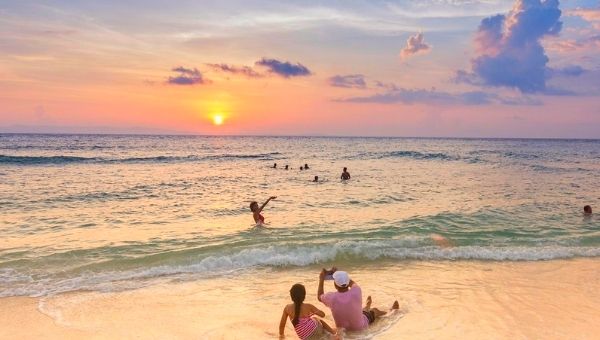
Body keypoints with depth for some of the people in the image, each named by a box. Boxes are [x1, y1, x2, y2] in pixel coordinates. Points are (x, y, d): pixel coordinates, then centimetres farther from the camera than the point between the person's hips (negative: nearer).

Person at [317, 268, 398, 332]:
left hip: (342, 327, 2)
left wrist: (321, 279, 1)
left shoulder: (331, 297, -31)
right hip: (360, 327, -2)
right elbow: (352, 283, -5)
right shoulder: (356, 292, -31)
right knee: (375, 310, 30)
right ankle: (391, 310, 60)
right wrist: (338, 273, 2)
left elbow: (319, 297, -7)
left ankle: (367, 307, 69)